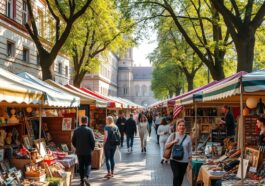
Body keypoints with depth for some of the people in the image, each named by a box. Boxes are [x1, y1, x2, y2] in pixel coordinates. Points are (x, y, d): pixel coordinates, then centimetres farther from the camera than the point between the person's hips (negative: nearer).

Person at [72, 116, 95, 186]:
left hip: (79, 151, 3)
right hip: (87, 151, -3)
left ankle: (82, 180, 17)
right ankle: (85, 177, -18)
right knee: (88, 165, 5)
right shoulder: (89, 130, -12)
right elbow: (93, 141, -11)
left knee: (81, 166, 13)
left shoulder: (76, 130, -1)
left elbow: (73, 141, 5)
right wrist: (92, 148, 6)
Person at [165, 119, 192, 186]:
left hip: (184, 161, 2)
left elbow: (190, 150, 6)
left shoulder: (188, 137, 2)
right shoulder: (173, 135, -1)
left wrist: (190, 161, 3)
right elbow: (166, 146, 0)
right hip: (174, 160, -2)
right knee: (176, 175, -15)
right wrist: (173, 142, -18)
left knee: (181, 178, 10)